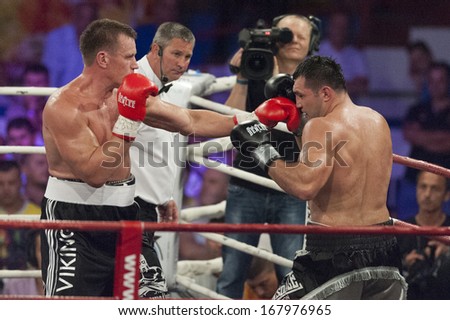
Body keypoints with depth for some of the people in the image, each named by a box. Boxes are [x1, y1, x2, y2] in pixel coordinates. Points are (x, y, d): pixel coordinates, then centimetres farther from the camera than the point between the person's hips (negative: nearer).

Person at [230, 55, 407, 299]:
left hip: (337, 251, -7)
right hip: (383, 247, 7)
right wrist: (298, 128, 18)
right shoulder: (378, 122, 11)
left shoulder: (323, 126, -14)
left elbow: (305, 185, -28)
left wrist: (262, 151, -18)